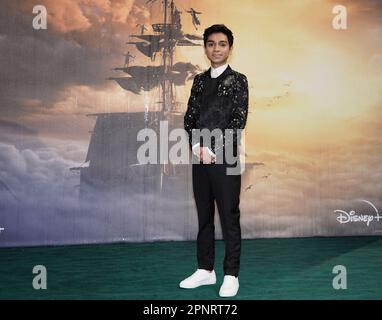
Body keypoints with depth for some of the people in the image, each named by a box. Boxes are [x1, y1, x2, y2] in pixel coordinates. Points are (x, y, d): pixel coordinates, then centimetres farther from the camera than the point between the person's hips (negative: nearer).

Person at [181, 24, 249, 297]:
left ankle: (231, 275, 10)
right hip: (200, 158, 5)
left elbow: (239, 121, -8)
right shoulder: (200, 80, 14)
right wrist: (197, 146, -6)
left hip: (225, 159, -5)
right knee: (204, 217, 11)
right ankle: (206, 270, 22)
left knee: (229, 218, 1)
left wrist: (213, 150, -12)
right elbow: (190, 116, 10)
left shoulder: (238, 80, 0)